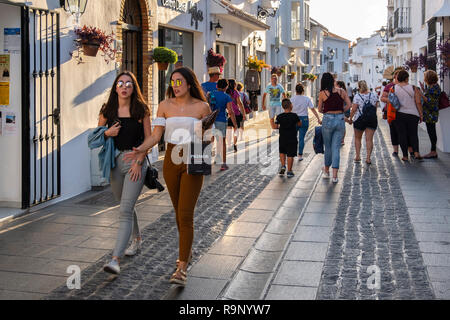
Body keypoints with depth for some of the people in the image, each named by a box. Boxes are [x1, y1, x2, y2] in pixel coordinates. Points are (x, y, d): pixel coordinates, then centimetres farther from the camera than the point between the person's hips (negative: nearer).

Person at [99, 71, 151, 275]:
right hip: (114, 160, 5)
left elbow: (149, 139, -2)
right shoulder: (108, 110, 6)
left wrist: (139, 161, -12)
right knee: (126, 206, 20)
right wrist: (108, 133, -8)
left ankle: (116, 259, -17)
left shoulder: (141, 110, -3)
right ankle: (137, 239, 44)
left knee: (125, 210, -13)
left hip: (135, 160, -4)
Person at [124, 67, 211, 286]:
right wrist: (140, 149, -16)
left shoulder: (202, 107, -2)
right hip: (171, 161, 3)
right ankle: (187, 251, 38)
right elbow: (156, 135, 0)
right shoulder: (165, 106, 4)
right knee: (179, 212, 15)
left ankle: (181, 269, -9)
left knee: (185, 215, -10)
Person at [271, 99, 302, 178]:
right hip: (292, 139, -2)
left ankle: (283, 166, 11)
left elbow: (274, 126, -9)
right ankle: (289, 171, 9)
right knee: (290, 155, 5)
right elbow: (299, 124, 4)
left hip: (282, 139, 2)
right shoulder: (294, 116, -9)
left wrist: (271, 120, 9)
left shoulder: (280, 116, -5)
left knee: (282, 152, 24)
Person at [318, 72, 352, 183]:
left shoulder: (322, 93, -3)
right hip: (340, 120, 1)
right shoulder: (342, 91, 2)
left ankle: (326, 171, 31)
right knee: (336, 148, 3)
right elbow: (349, 104, 0)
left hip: (328, 120, -1)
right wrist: (340, 111, 11)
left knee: (328, 147, 15)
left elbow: (320, 110, 4)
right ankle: (335, 176, -3)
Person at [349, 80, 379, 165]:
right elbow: (376, 106, 9)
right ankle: (368, 157, -5)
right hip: (372, 119, 2)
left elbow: (353, 109, -12)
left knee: (357, 138, 16)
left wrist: (350, 118, 0)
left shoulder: (357, 97, -11)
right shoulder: (374, 96, -1)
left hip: (359, 119, -2)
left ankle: (358, 156, 14)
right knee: (369, 139, 3)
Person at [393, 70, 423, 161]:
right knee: (413, 134, 13)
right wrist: (421, 115, 4)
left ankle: (405, 156, 6)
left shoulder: (393, 89, -2)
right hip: (413, 115, 0)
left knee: (402, 135, 7)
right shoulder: (413, 88, -4)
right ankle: (416, 152, -3)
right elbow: (418, 103, -5)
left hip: (399, 115, 0)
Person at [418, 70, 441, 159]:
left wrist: (422, 95, -21)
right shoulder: (431, 86, 13)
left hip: (431, 114, -10)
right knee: (431, 132, 12)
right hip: (428, 114, 10)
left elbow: (431, 102, -22)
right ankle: (433, 152, 18)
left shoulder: (435, 88, -17)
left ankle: (433, 152, -1)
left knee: (431, 131, -6)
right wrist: (423, 89, 23)